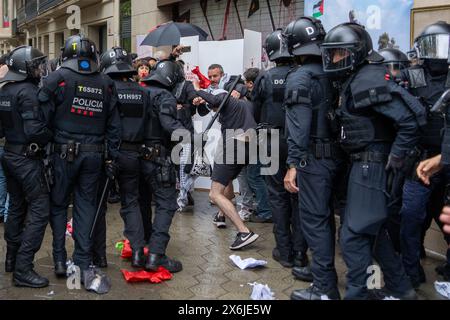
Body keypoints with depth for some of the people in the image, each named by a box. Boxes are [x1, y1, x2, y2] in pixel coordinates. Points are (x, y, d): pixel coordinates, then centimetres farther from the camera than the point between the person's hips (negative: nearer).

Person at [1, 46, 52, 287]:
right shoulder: (27, 91, -17)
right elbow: (34, 129, -24)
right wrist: (53, 136, -10)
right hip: (27, 158, -10)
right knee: (39, 210, -6)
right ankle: (23, 269, -6)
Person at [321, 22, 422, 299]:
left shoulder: (368, 82, -19)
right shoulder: (354, 80, 11)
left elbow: (411, 117, -25)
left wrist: (396, 156, -20)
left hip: (372, 165, -10)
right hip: (366, 163, 10)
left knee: (354, 235, -3)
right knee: (373, 230, 20)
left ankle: (357, 293, 11)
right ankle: (400, 289, 34)